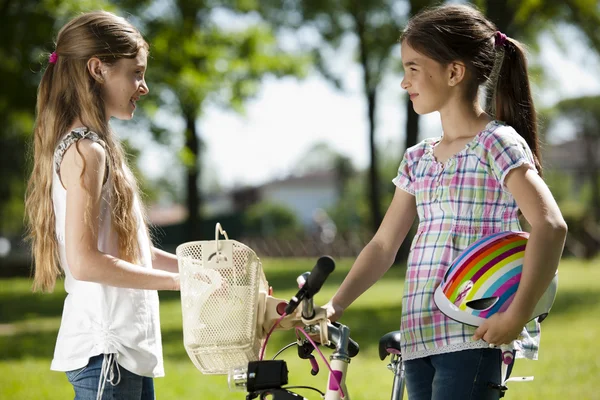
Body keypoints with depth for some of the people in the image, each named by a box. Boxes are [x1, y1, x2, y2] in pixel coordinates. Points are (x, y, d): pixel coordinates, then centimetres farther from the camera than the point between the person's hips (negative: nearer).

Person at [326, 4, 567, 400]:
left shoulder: (496, 143, -6)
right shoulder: (418, 158, 17)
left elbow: (551, 225, -18)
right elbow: (384, 246, 17)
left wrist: (518, 315, -23)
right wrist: (334, 306, 4)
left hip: (477, 337, -7)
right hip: (421, 337, 7)